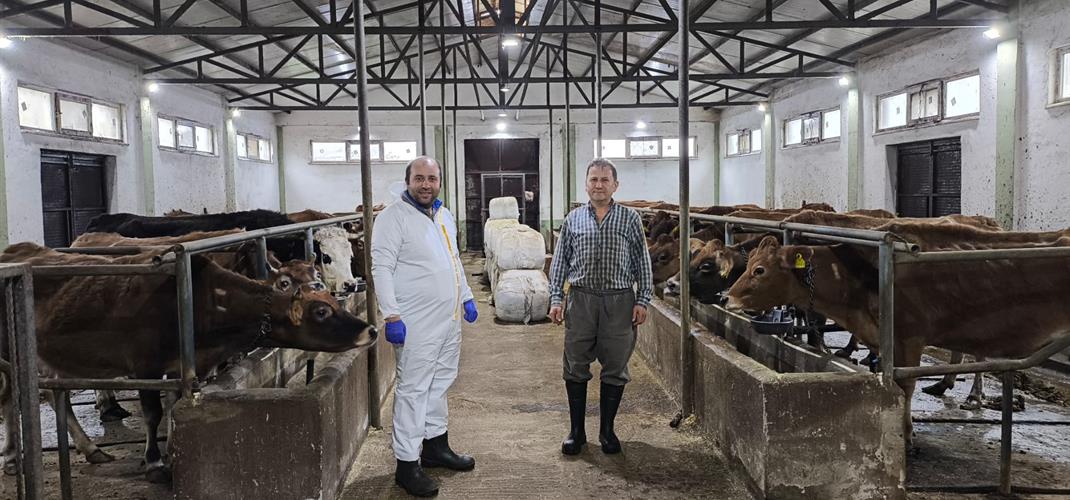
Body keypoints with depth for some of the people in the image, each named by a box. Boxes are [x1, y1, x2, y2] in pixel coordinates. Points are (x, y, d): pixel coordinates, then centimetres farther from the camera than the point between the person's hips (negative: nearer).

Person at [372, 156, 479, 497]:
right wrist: (391, 316, -21)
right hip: (417, 324, -8)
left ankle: (435, 446, 30)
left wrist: (466, 297, 20)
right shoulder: (393, 217, -10)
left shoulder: (444, 216, 14)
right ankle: (407, 464, 5)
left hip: (449, 318, 8)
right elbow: (381, 268, -16)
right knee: (413, 389, -3)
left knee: (440, 383, 16)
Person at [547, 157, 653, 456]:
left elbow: (642, 262, 5)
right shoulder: (573, 219, 8)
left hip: (619, 300, -1)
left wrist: (642, 300, -1)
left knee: (615, 370, 6)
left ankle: (607, 430, 21)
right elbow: (560, 262, 10)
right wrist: (555, 299, 2)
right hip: (581, 299, 1)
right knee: (576, 368, 4)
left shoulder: (629, 218, 5)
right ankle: (576, 431, 18)